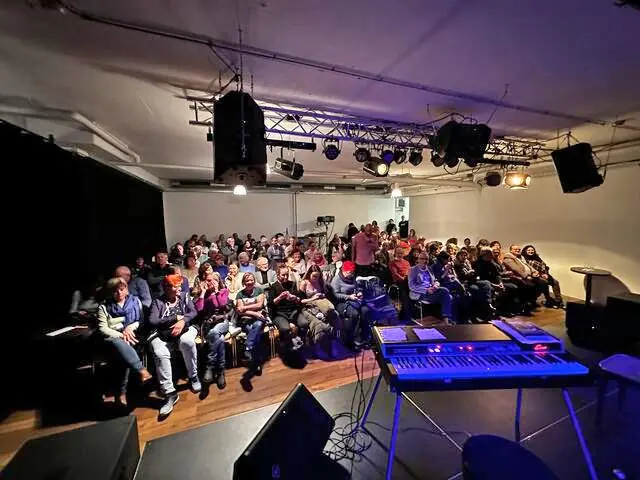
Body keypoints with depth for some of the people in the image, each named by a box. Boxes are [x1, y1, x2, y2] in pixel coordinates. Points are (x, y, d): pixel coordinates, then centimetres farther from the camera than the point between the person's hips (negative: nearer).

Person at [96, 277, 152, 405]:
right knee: (119, 344, -37)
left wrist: (130, 327, -11)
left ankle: (122, 391, -24)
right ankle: (142, 370, -45)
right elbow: (102, 329, -3)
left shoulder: (135, 301, 8)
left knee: (124, 352, -32)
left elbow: (142, 320, 9)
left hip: (131, 336, 1)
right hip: (112, 338, 0)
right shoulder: (104, 306, 5)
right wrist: (121, 335, -16)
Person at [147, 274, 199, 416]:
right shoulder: (157, 301, 6)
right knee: (160, 354, -30)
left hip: (185, 329, 0)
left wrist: (182, 321, -18)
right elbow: (152, 322, -7)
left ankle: (193, 376, -11)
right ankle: (170, 393, -20)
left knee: (187, 341, -34)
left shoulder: (185, 296, 12)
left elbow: (193, 313, 2)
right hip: (164, 334, 0)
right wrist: (175, 317, -10)